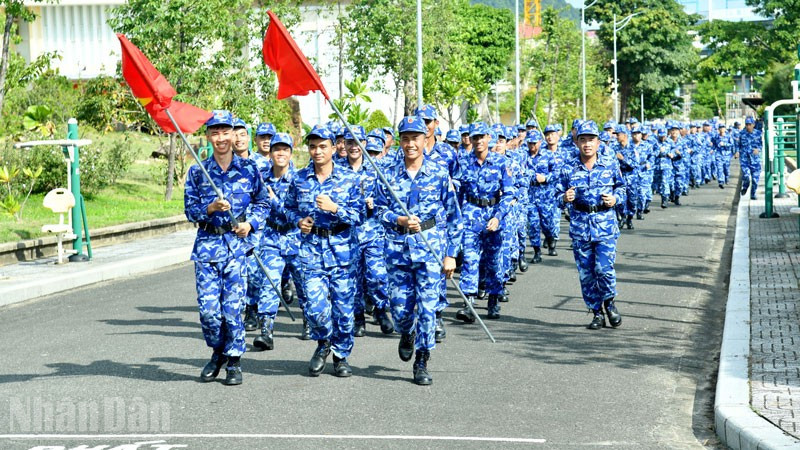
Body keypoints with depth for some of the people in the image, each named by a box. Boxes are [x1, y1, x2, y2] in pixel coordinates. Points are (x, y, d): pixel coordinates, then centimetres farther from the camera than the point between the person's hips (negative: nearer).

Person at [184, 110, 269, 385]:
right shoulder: (197, 172, 5)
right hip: (207, 243, 1)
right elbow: (190, 210, 5)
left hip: (238, 243, -1)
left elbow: (263, 203, 13)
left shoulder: (248, 169, 4)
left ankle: (234, 362, 11)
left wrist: (250, 223, -4)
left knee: (233, 307, -6)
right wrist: (211, 208, -14)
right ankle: (218, 353, 21)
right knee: (208, 308, -4)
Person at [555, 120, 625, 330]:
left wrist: (615, 199, -7)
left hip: (606, 225, -1)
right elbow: (558, 194, 6)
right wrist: (565, 198, -16)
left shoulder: (610, 167, 2)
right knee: (586, 273, 4)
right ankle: (597, 313, 19)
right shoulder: (568, 169, 2)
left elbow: (621, 188, 13)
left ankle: (610, 303, 17)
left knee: (604, 269, -11)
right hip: (580, 226, 1)